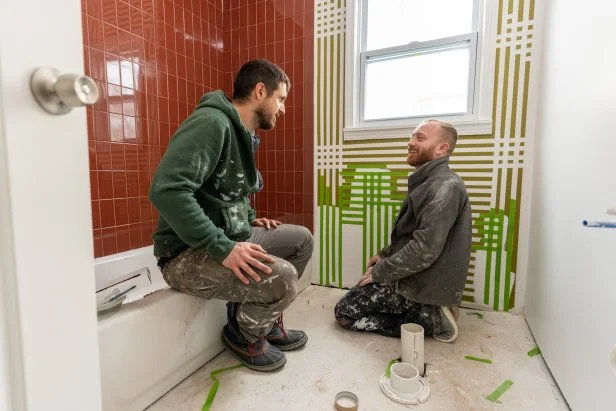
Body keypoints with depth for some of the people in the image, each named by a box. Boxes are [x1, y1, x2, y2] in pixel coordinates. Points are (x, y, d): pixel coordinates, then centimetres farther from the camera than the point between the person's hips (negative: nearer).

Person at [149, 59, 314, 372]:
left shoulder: (242, 134, 13)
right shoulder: (211, 122, -18)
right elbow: (166, 189, -30)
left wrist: (250, 220, 9)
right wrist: (222, 248, -31)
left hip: (228, 237, 10)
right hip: (188, 253, -10)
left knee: (301, 239, 10)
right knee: (281, 277, -27)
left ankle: (268, 322, 19)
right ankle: (244, 334, 6)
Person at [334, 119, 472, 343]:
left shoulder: (444, 186, -21)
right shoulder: (428, 182, 13)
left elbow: (425, 250, -28)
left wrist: (380, 272, -16)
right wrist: (385, 255, 6)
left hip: (426, 285, -10)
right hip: (419, 277, 10)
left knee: (345, 311, -6)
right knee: (358, 292, 22)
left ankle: (430, 320, -5)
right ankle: (428, 311, 13)